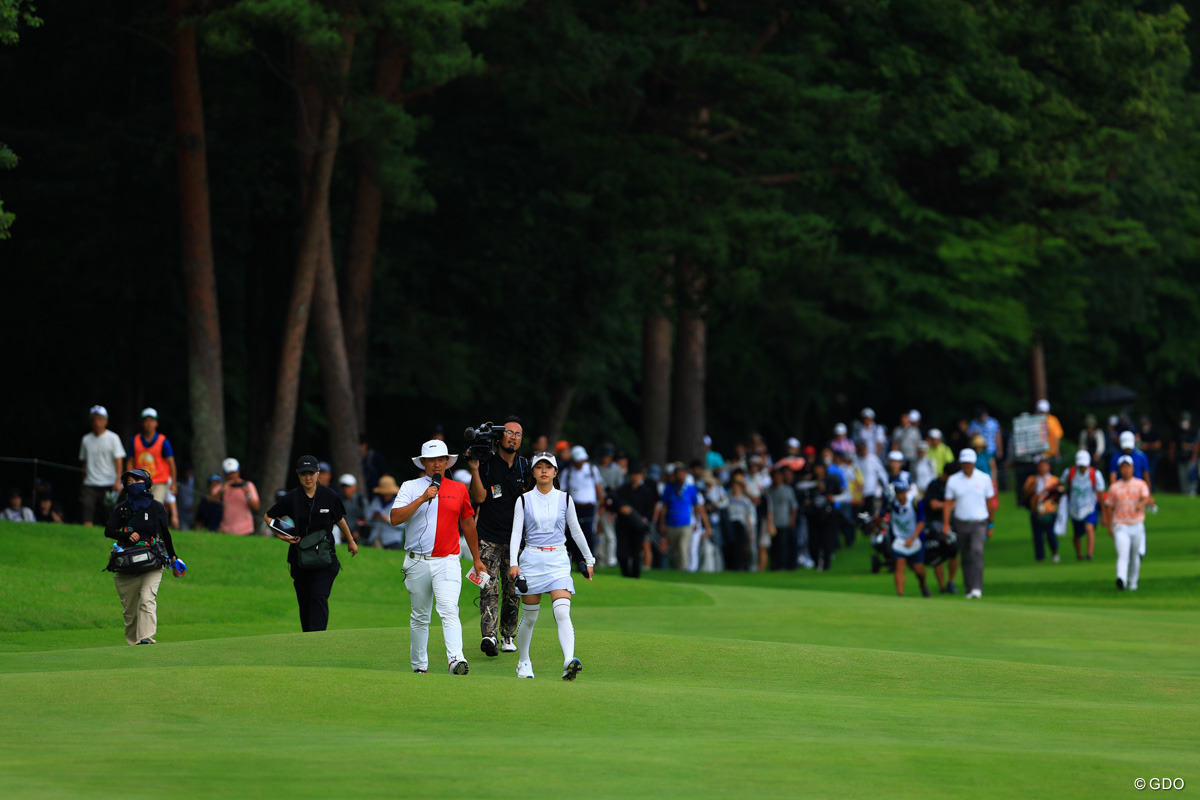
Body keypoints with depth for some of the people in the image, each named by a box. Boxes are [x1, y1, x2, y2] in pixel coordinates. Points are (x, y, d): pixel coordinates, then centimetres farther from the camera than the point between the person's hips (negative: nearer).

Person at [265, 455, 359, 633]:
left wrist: (350, 541, 29)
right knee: (304, 601, 6)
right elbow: (269, 516, 12)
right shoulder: (291, 498, -1)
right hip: (299, 557, 2)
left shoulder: (329, 496, -1)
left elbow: (340, 519, 17)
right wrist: (281, 536, -4)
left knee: (319, 597, -15)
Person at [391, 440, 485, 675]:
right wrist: (422, 499, -18)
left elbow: (468, 524, 20)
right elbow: (395, 518, -10)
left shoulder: (458, 490, 11)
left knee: (449, 611, -18)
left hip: (447, 562, 0)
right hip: (417, 563, 1)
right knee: (420, 616, 8)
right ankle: (419, 666, 19)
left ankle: (456, 659, -31)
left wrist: (476, 559, 23)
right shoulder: (410, 488, 5)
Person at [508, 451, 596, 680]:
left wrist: (588, 559, 20)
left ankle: (569, 662, -32)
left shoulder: (564, 499, 6)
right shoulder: (524, 500, 2)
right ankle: (523, 661, 27)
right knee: (529, 617, 7)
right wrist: (513, 563, -15)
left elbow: (576, 531, 16)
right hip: (531, 559, 0)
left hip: (558, 559, 0)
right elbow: (516, 533, -2)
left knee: (563, 613, -18)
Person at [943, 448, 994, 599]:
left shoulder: (984, 479, 0)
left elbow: (989, 502, 9)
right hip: (961, 523, 2)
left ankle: (977, 588, -28)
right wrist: (946, 524, -8)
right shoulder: (953, 480, 1)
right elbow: (948, 503, 2)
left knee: (977, 551, -22)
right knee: (966, 558, 7)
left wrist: (990, 525, 12)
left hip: (979, 523, -2)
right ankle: (969, 589, 17)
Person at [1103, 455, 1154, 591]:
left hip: (1137, 525, 1)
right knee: (1123, 554, -19)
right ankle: (1121, 580, -37)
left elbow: (1146, 498, -14)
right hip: (1120, 527, -1)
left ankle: (1133, 583, 29)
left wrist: (1141, 504, -38)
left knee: (1136, 556, 12)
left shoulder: (1141, 484, 3)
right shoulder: (1114, 488, 5)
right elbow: (1109, 507, 9)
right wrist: (1109, 526, 3)